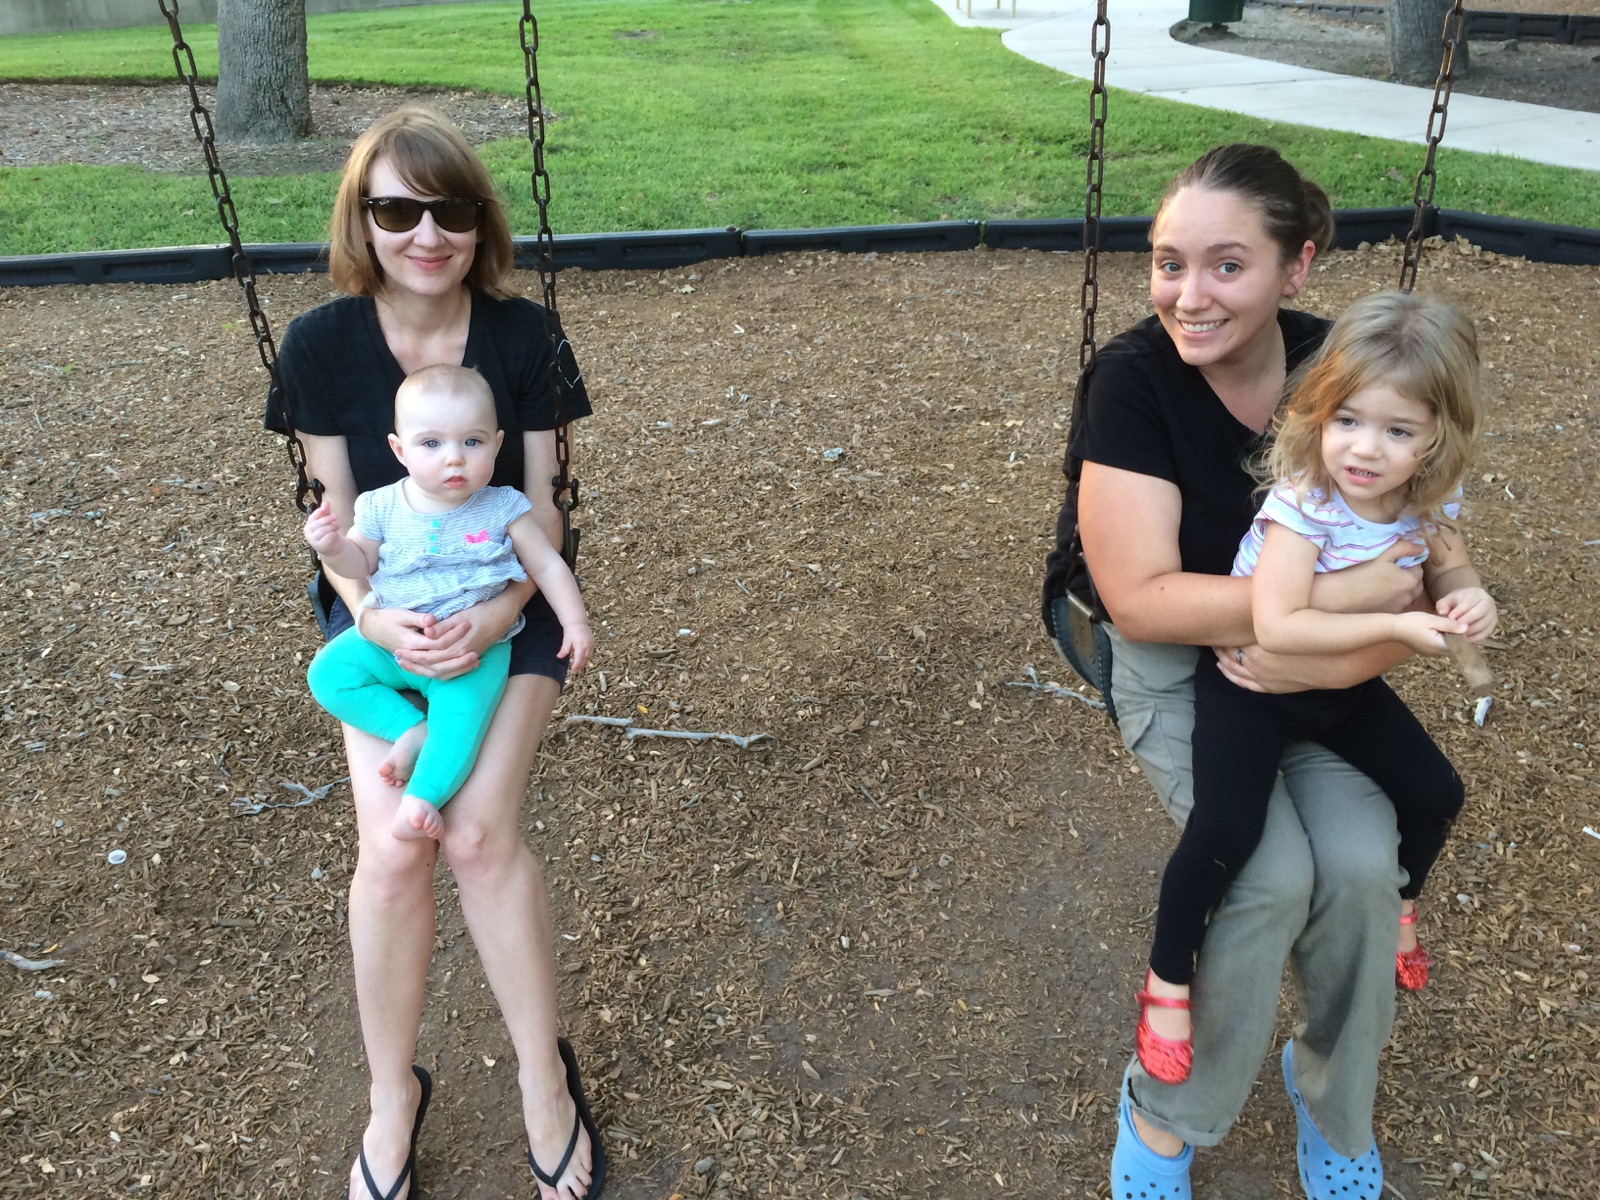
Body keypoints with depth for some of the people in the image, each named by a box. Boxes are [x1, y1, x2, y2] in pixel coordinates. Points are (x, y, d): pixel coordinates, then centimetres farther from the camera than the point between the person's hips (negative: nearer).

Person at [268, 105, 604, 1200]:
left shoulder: (524, 337, -8)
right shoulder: (320, 345, -7)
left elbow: (540, 508, -6)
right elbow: (336, 514, -3)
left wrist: (498, 617, -22)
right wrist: (375, 617, -22)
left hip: (506, 602, -1)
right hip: (382, 609, 1)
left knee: (477, 831, -19)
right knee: (392, 844, -17)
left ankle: (545, 1076, 2)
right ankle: (394, 1094, 7)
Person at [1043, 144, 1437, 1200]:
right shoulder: (1136, 377, -21)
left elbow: (1410, 592, -8)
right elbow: (1143, 598, -26)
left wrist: (1331, 664, -28)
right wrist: (1338, 592, -30)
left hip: (1318, 665, 3)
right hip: (1171, 657, -3)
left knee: (1360, 864, -18)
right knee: (1271, 874, -22)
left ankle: (1337, 1105, 14)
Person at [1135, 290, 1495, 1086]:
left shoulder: (1428, 504, -10)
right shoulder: (1304, 504, -30)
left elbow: (1450, 571, 7)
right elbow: (1276, 627, -36)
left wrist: (1468, 599, -16)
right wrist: (1394, 626, -37)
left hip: (1345, 686, 7)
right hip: (1250, 684, -6)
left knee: (1435, 792, 11)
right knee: (1227, 830, -23)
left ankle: (1397, 902, 46)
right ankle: (1168, 979, 2)